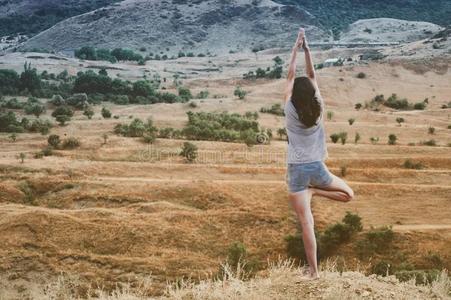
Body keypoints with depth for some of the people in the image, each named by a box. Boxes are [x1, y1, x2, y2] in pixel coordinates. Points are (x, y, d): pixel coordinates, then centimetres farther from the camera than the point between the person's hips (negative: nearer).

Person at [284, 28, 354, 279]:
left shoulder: (290, 110, -7)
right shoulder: (319, 109, -2)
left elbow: (291, 77, 2)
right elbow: (312, 77, 6)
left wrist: (295, 50, 6)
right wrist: (307, 50, 8)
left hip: (297, 170, -1)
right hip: (317, 168, 1)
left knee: (307, 224, -3)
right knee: (349, 194, 24)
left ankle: (314, 271, -5)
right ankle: (314, 191, -3)